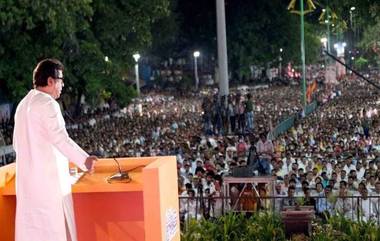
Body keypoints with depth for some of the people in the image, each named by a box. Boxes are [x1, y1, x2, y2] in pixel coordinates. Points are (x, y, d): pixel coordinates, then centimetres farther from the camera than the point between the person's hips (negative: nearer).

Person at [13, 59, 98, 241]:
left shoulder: (23, 105, 15)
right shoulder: (47, 103, -12)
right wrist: (84, 159, -33)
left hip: (26, 178, 9)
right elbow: (60, 138, -24)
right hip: (48, 178, -9)